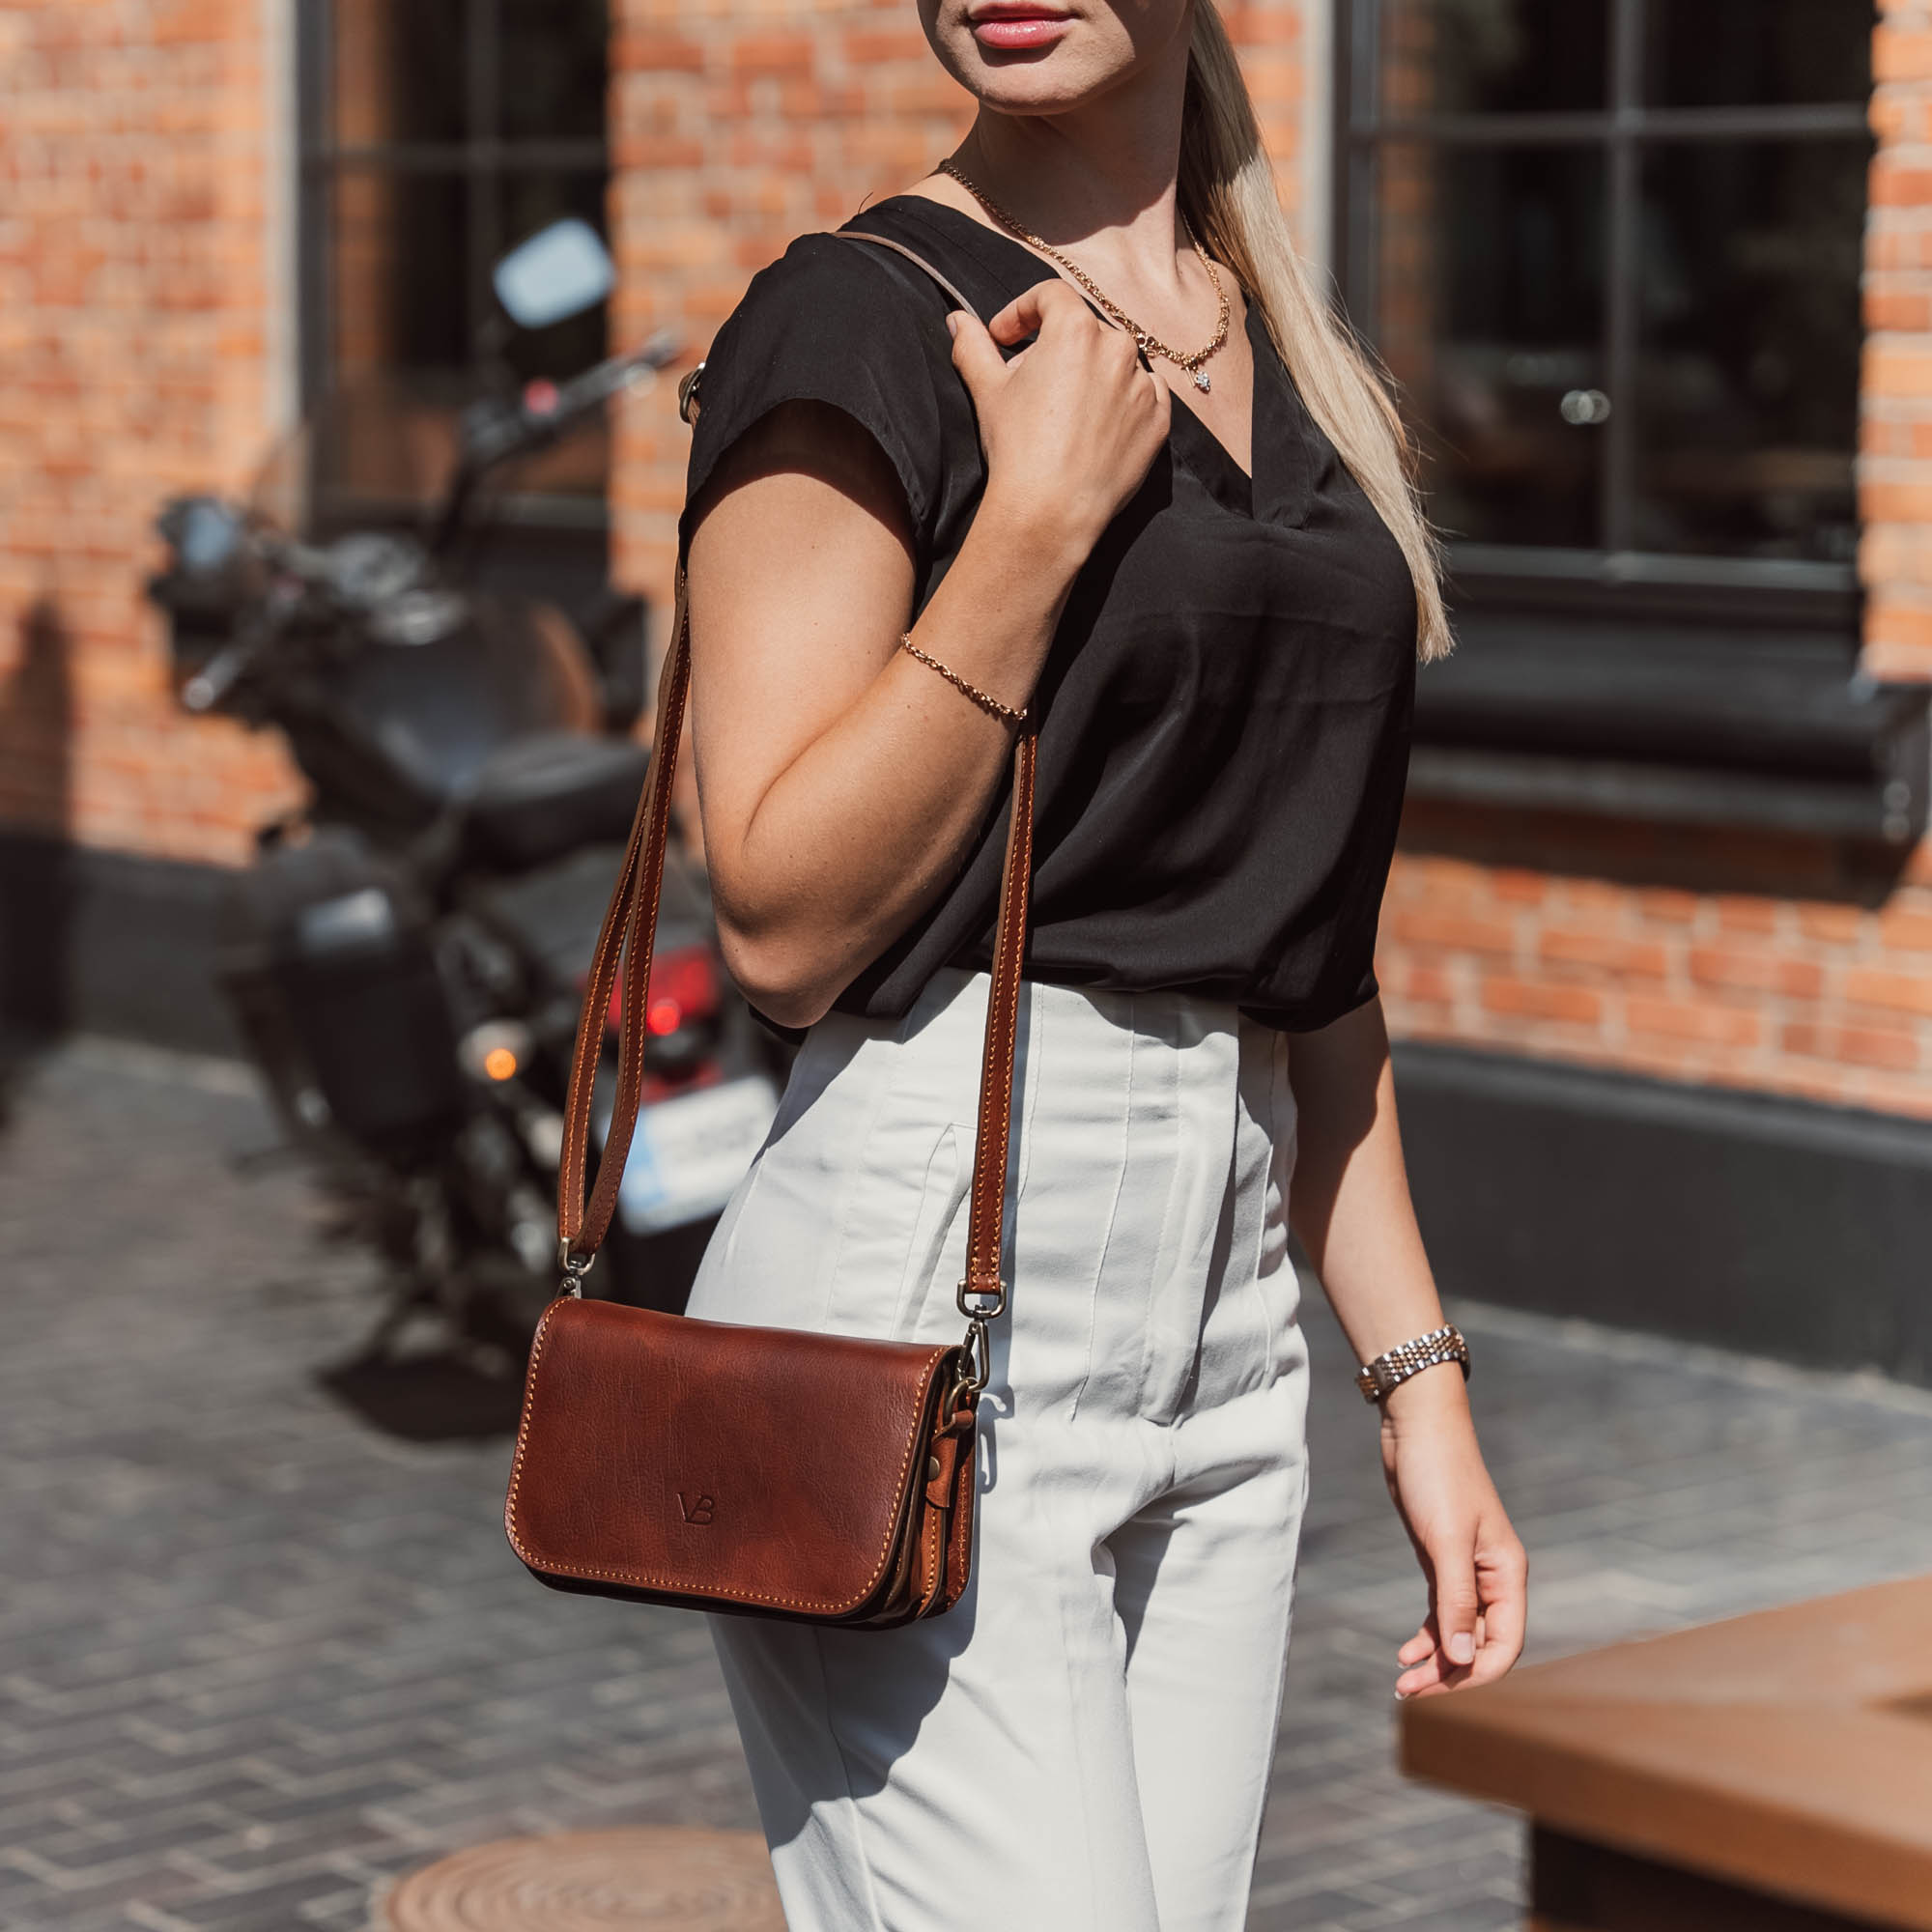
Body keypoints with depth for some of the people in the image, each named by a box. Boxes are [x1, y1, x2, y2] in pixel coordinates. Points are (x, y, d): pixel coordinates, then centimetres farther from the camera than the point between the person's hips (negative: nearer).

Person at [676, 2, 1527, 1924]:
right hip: (928, 1281, -7)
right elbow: (785, 927, -12)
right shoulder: (860, 322, -6)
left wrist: (1417, 1375, 16)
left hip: (1219, 1310, 7)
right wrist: (1044, 514, -15)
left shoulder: (1288, 361, 15)